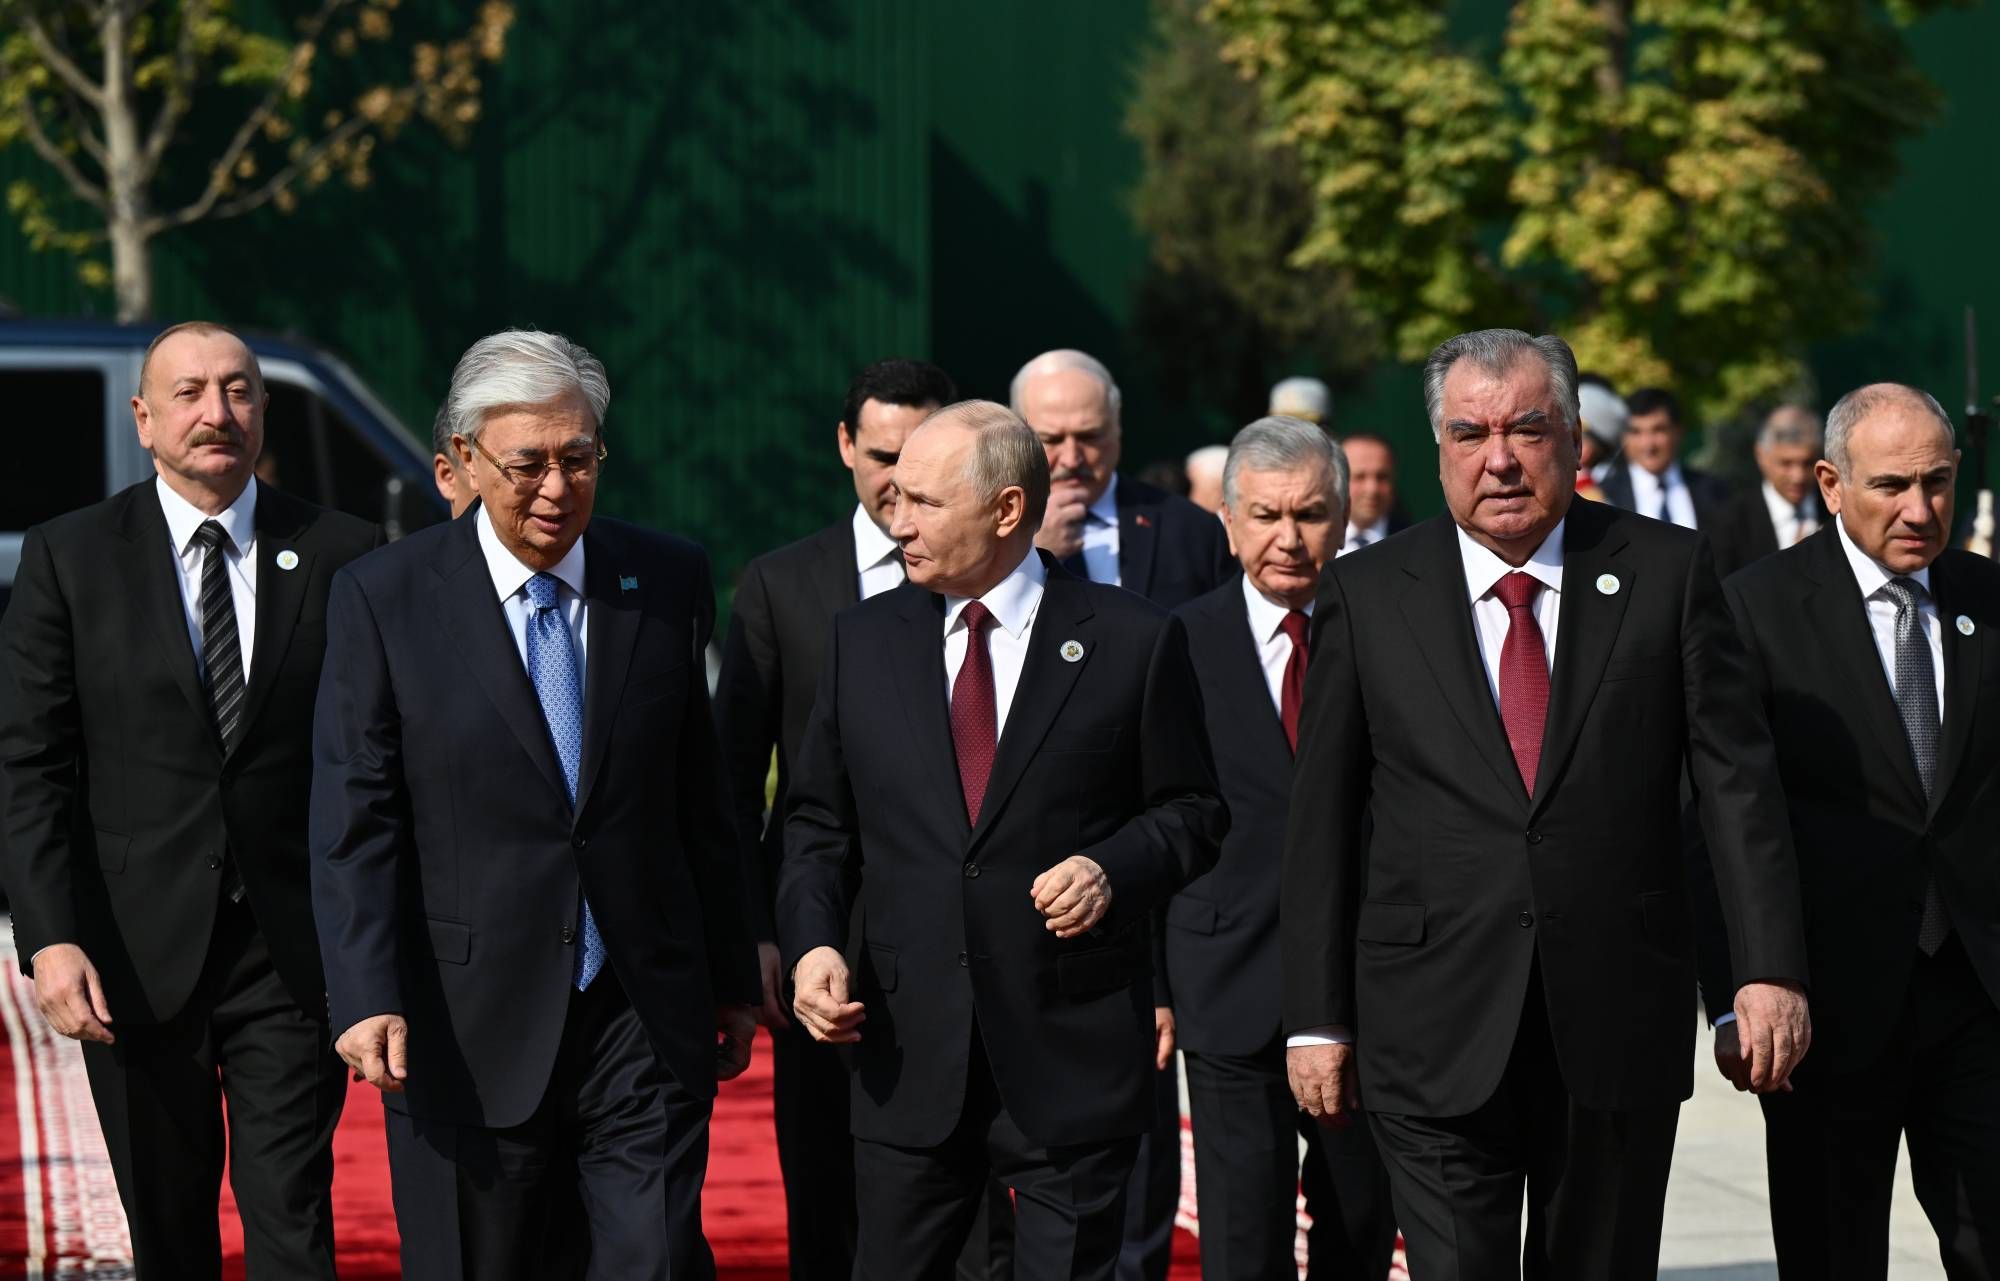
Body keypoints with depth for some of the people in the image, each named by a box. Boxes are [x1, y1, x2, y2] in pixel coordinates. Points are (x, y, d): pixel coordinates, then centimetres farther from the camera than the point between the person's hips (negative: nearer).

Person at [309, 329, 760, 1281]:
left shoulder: (669, 580, 5)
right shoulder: (384, 599, -3)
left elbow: (699, 797, 11)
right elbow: (354, 823, -5)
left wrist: (733, 977, 14)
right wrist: (368, 998, -14)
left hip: (647, 1024, 2)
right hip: (467, 1034, -2)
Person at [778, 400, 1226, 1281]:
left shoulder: (1133, 640, 0)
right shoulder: (864, 639, 9)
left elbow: (1192, 811, 5)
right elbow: (820, 825, 13)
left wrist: (1114, 869, -14)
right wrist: (812, 943, -3)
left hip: (1073, 1046, -2)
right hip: (907, 1047, 3)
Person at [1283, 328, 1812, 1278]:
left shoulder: (1668, 573, 4)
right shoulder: (1367, 596, 4)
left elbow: (1737, 777, 1)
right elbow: (1320, 818, 5)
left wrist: (1771, 969, -7)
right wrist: (1316, 1017, 1)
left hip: (1619, 1018, 1)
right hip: (1437, 1034, -1)